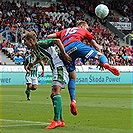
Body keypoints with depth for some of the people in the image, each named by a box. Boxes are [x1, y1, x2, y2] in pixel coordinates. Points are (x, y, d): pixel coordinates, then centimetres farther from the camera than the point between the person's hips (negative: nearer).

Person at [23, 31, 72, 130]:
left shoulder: (40, 44, -11)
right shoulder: (35, 50, 17)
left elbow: (57, 41, -20)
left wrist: (64, 54, -21)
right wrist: (33, 64, 26)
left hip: (59, 67, -11)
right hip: (56, 69, 11)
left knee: (56, 91, -22)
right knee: (53, 95, 9)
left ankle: (57, 120, -32)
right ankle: (60, 121, 11)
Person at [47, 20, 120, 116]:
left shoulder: (65, 31, 39)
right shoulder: (83, 31, 30)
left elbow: (49, 36, 25)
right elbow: (95, 45, 31)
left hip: (65, 52, 4)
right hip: (76, 45, -4)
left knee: (72, 78, 14)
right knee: (99, 55, 3)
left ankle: (73, 101, 2)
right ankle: (106, 64, -32)